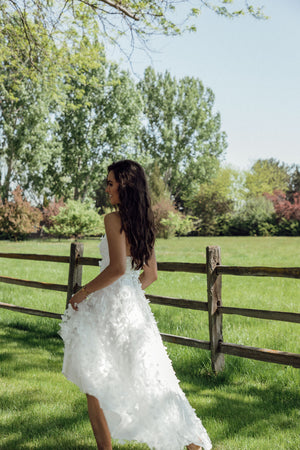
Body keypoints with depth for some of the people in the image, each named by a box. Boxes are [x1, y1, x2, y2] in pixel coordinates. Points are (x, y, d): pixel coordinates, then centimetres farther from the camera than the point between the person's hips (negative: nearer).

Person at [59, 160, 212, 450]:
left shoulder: (113, 219, -14)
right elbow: (151, 274, 16)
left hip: (110, 308, -8)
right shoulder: (144, 223, 10)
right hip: (134, 306, 8)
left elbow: (117, 268, -24)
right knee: (149, 382, 13)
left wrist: (83, 292, -14)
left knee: (94, 385, 7)